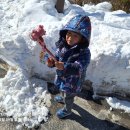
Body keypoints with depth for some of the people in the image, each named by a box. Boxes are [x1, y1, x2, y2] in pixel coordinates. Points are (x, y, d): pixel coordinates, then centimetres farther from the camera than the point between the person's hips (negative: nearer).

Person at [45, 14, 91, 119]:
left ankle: (67, 110, 54)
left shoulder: (84, 52, -34)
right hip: (61, 76, 6)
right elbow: (57, 56, -1)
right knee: (62, 90, 37)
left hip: (72, 82, -6)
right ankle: (62, 97, 71)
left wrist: (65, 67, -58)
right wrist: (52, 62, -23)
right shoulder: (62, 44, -15)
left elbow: (79, 68, -42)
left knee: (68, 97, 22)